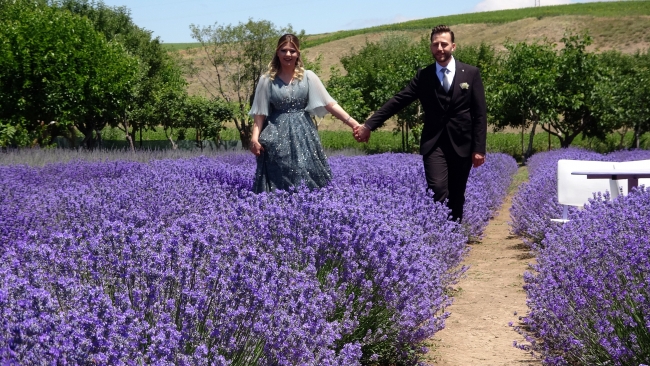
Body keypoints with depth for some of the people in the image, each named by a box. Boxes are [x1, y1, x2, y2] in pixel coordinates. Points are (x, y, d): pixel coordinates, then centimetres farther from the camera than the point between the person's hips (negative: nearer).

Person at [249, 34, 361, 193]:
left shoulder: (308, 77, 3)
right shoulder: (267, 80, 3)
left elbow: (330, 104, 1)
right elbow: (260, 113, 4)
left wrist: (353, 123, -9)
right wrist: (255, 138, -10)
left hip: (303, 135, 1)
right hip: (277, 137, -1)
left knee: (308, 179, -2)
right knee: (278, 183, -2)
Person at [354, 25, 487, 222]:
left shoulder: (471, 73, 2)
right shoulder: (423, 76, 5)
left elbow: (479, 114, 1)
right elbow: (397, 101, 1)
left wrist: (479, 148, -5)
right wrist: (368, 125, -7)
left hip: (462, 144, 0)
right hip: (434, 143, 0)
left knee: (457, 196, 7)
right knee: (438, 190, -16)